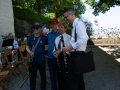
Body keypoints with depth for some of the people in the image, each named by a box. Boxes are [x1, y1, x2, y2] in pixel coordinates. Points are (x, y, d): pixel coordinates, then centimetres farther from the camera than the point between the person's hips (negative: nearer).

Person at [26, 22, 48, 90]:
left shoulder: (44, 38, -4)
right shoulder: (30, 38, 2)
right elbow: (27, 47, 8)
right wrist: (30, 52, -8)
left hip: (41, 60, -1)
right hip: (32, 60, 2)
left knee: (43, 75, 13)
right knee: (32, 76, 13)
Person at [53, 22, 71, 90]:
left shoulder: (68, 37, -9)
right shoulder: (57, 38, 14)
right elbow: (55, 48, 12)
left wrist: (60, 51, -20)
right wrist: (55, 52, -9)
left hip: (65, 57, -7)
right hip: (58, 57, 7)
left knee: (65, 75, -1)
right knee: (59, 74, 17)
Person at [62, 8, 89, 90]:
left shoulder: (79, 23, -12)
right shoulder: (76, 24, 16)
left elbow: (84, 39, -24)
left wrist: (70, 47, -20)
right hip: (77, 54, 10)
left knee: (72, 80, -3)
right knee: (78, 78, 19)